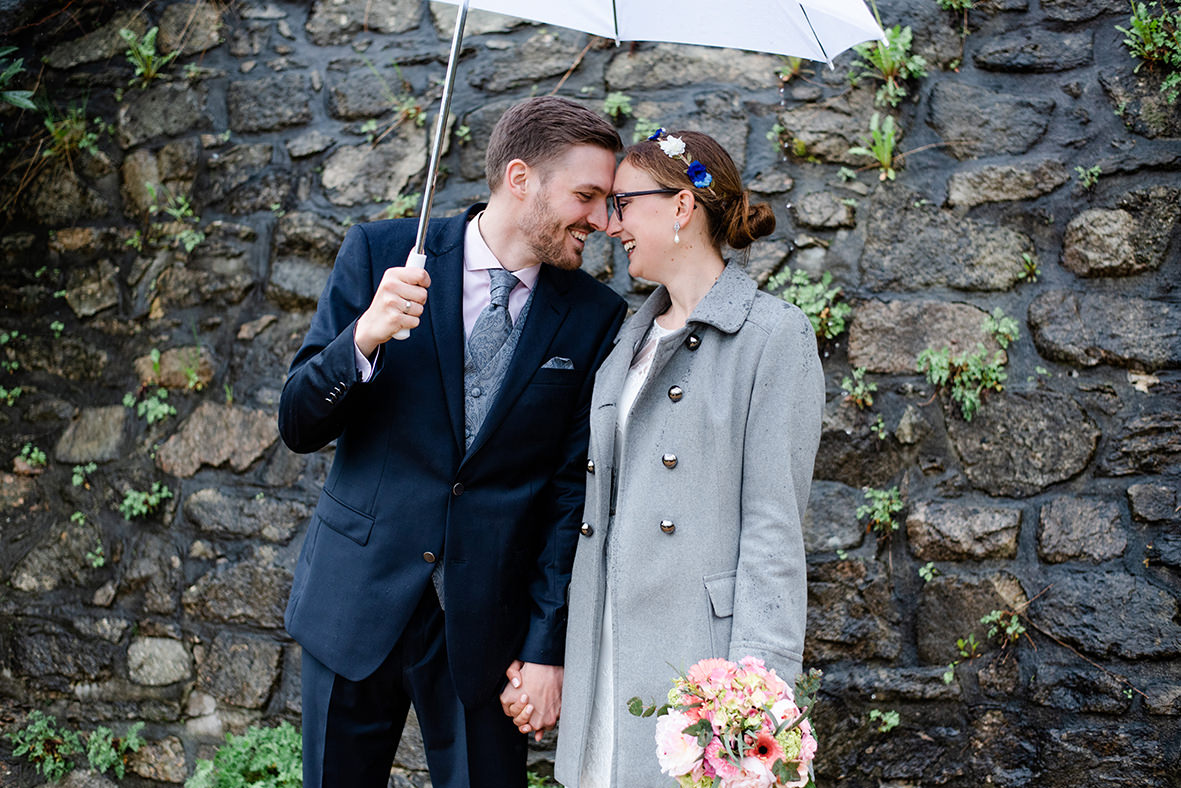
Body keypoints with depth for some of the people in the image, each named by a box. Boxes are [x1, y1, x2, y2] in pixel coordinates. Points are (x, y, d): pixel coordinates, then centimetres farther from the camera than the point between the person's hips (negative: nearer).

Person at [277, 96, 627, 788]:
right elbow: (299, 426, -5)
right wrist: (363, 340, -24)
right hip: (358, 600, 0)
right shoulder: (380, 255, -5)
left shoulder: (596, 318, -3)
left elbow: (576, 492, -2)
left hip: (488, 625, 0)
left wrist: (547, 646, -5)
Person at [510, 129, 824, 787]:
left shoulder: (774, 335, -7)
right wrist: (549, 655, 14)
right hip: (608, 654, 7)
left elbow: (774, 525, -12)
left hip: (696, 652, -6)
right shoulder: (631, 338, 15)